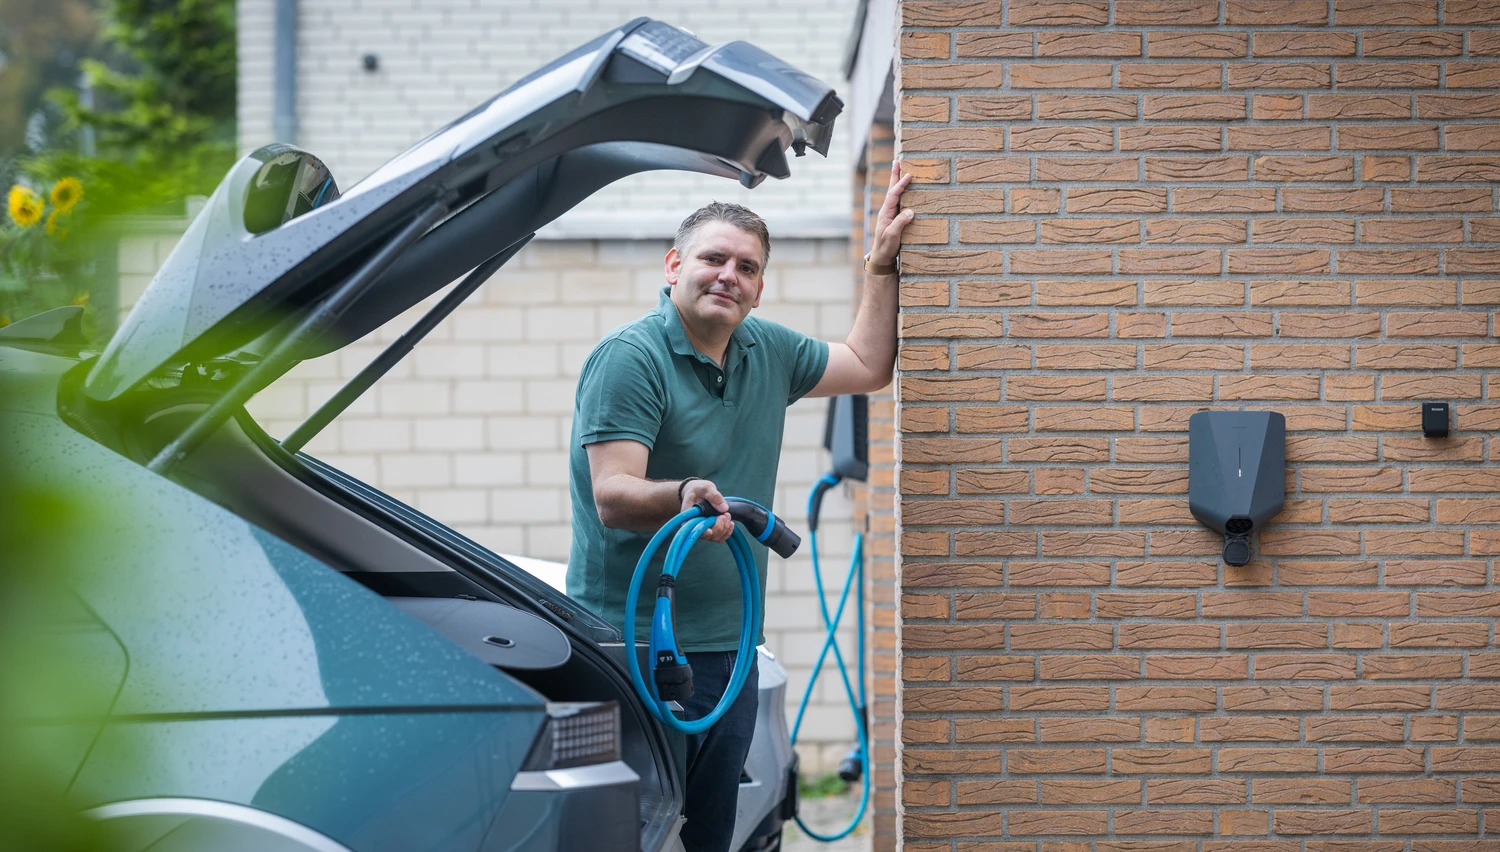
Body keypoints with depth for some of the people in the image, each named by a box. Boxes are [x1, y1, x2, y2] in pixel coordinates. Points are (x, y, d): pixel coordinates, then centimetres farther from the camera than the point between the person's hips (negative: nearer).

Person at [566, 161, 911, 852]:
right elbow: (612, 497, -20)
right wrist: (683, 496, -39)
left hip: (728, 648, 7)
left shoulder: (768, 353, 13)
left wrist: (881, 263, 23)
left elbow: (867, 366, 28)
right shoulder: (631, 356, -11)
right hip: (635, 648, -7)